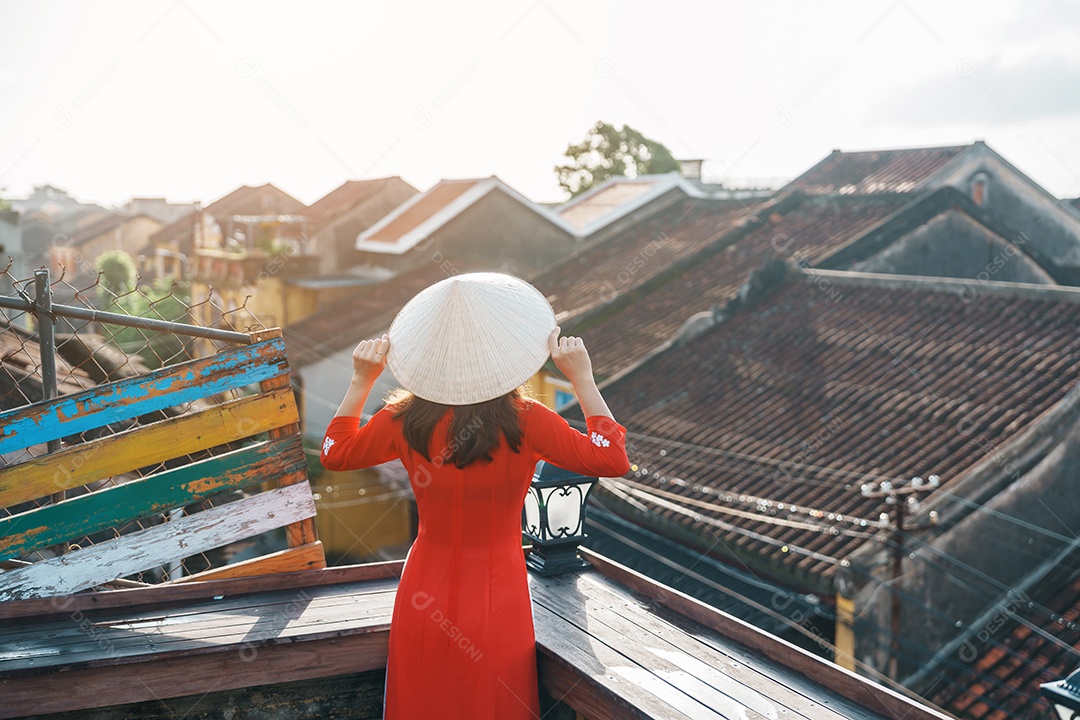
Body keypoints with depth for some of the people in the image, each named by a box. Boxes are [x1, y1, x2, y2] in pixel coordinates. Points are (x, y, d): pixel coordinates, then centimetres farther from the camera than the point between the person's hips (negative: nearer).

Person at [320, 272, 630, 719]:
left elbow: (335, 453, 9)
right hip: (497, 604, -2)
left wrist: (361, 381, 9)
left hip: (424, 599, 2)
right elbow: (612, 460, -10)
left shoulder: (405, 420, -10)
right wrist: (582, 378, -8)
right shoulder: (523, 422, -18)